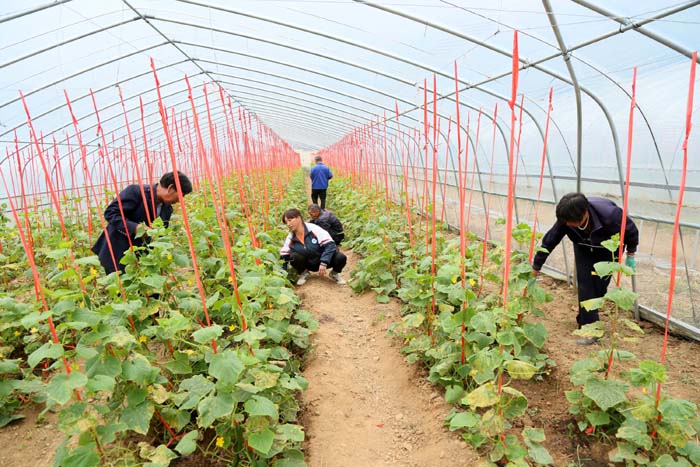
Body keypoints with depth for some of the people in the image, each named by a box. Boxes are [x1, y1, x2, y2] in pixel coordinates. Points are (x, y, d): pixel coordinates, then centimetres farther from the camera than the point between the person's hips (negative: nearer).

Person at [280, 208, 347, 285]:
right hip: (308, 264, 2)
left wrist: (324, 263, -32)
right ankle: (304, 273, 4)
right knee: (294, 257, -27)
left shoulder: (314, 229, -22)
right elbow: (284, 257, -1)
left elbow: (330, 244, -25)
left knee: (341, 258, -29)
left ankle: (334, 274, 5)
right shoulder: (290, 238, -8)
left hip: (324, 262, -2)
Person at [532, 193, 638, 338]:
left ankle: (585, 319, 13)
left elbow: (631, 230, -17)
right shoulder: (565, 219, -31)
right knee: (585, 285, -7)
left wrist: (631, 255, -4)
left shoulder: (609, 215, -39)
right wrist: (536, 267, -12)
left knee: (599, 286, -7)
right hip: (584, 248, 2)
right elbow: (549, 241, -18)